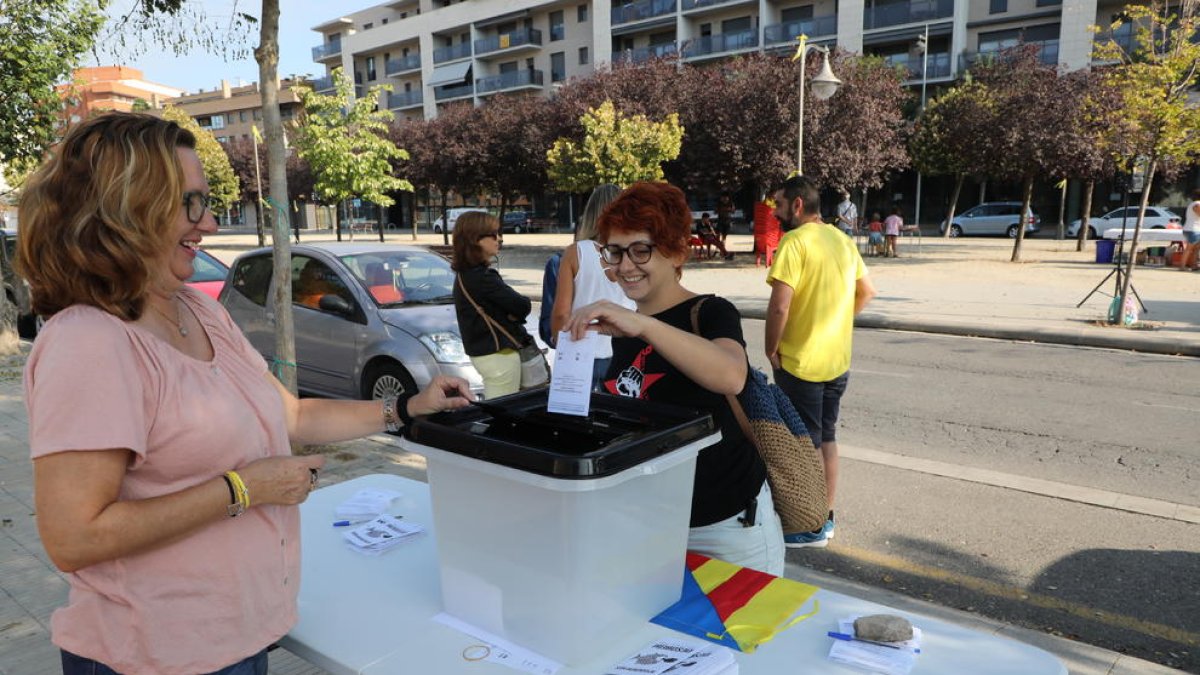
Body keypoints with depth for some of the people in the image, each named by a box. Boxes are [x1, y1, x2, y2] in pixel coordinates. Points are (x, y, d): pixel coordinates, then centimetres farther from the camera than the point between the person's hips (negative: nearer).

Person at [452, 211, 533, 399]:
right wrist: (515, 313, 3)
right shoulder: (482, 278, -21)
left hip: (482, 353, 10)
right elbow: (523, 306, -17)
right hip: (499, 355, -10)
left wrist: (512, 312, -8)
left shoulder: (465, 275, 10)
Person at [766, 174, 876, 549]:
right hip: (837, 360, 8)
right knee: (826, 437, 18)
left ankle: (811, 527, 15)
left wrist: (771, 350, -12)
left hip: (800, 363, -8)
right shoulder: (842, 240, 9)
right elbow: (867, 292, 18)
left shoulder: (795, 241, -17)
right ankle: (825, 516, 29)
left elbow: (779, 306, -25)